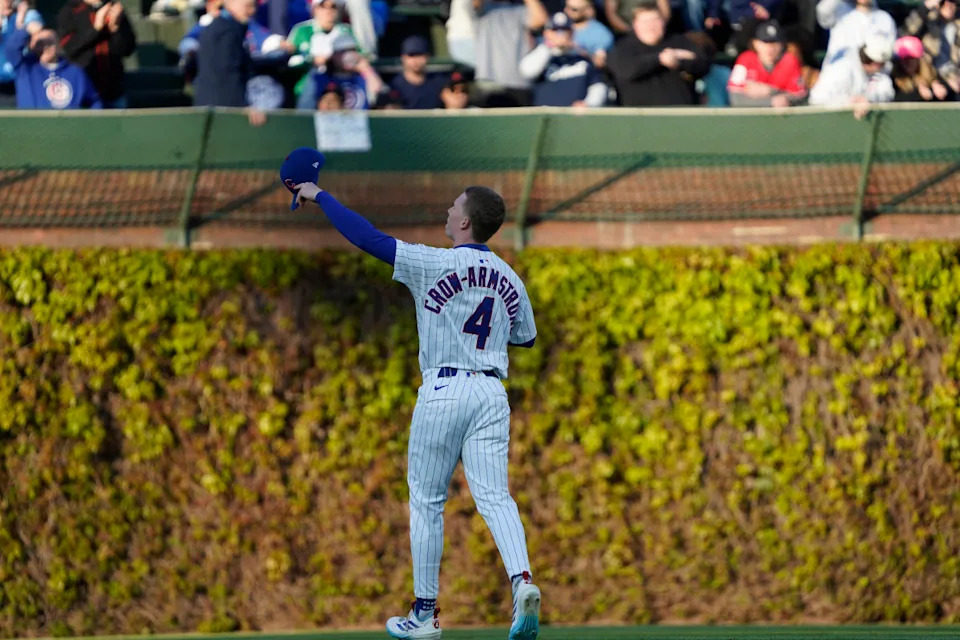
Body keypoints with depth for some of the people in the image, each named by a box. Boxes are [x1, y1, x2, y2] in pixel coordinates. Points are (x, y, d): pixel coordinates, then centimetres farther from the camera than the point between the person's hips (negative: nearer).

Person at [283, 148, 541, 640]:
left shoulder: (434, 264, -8)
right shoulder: (509, 280, 9)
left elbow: (367, 237, -9)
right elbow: (526, 337, 23)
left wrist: (320, 196, 2)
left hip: (442, 391, -4)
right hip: (492, 392, 4)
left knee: (426, 499, 7)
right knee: (494, 495, -2)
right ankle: (521, 578, -28)